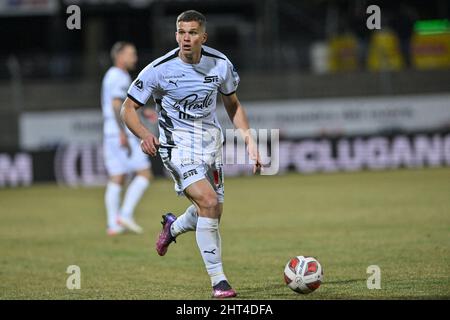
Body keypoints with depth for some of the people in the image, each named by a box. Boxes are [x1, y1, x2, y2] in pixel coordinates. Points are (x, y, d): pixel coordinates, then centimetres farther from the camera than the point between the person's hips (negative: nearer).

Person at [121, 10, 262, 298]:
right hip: (178, 144, -5)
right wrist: (144, 135, -24)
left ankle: (173, 228, 46)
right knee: (208, 201, -24)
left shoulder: (220, 64, -3)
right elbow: (128, 108, -5)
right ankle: (218, 280, -16)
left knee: (214, 212, 10)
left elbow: (233, 104, 13)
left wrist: (249, 140, 3)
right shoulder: (159, 69, -14)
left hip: (211, 142, 5)